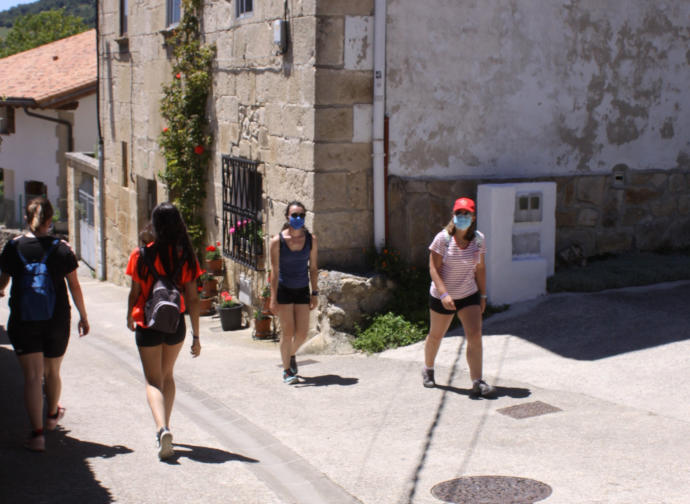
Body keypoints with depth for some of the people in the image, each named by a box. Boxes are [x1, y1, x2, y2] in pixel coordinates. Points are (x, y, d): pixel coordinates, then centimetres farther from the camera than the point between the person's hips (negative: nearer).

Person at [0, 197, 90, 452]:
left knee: (32, 377, 0)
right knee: (52, 372, 19)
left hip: (22, 321, -1)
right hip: (57, 321, 1)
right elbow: (75, 287, -1)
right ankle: (52, 415, 43)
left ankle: (37, 433, -7)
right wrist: (83, 317, 11)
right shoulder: (61, 248, -5)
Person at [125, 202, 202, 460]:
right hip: (176, 324, 3)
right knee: (167, 375, 22)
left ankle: (162, 428, -22)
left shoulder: (142, 255, -11)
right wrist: (196, 336, 0)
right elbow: (192, 299, -6)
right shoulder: (186, 257, -6)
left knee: (153, 380, 2)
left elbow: (134, 293, -5)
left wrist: (130, 317, 16)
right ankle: (165, 429, 30)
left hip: (148, 324, -3)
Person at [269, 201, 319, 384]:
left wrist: (314, 293, 2)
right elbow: (275, 271, -9)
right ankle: (287, 370, 11)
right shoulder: (277, 241, -11)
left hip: (302, 290, 3)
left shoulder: (311, 239, -2)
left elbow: (313, 268, 4)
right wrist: (273, 298, -11)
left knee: (302, 333, 3)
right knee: (287, 332, -5)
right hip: (284, 290, -3)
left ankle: (291, 355, 35)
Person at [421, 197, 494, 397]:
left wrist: (482, 295, 7)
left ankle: (477, 382, -9)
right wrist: (444, 294, -25)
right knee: (436, 336, 15)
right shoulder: (443, 238, -14)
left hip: (469, 295, 2)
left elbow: (480, 268, 7)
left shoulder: (478, 239, -3)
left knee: (475, 336, -12)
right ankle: (428, 370, 40)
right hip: (442, 297, -2)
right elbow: (434, 269, -15)